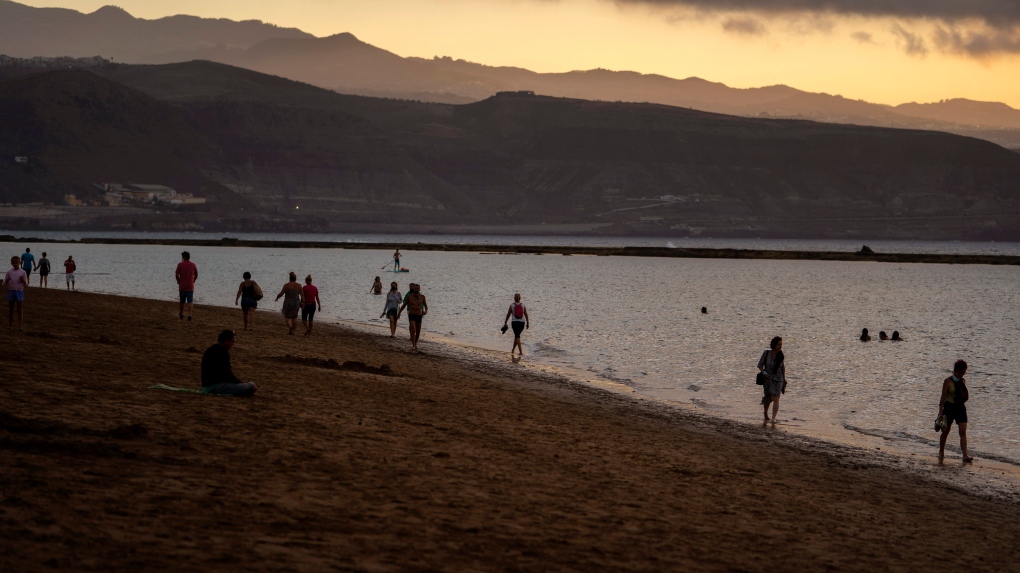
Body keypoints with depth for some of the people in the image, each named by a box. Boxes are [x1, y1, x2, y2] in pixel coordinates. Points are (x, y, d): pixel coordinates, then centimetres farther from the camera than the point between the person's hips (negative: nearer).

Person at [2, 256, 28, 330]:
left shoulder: (23, 272, 2)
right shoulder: (9, 272, 5)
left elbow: (26, 285, 3)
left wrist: (23, 281, -18)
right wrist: (6, 282, -16)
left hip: (19, 291, -2)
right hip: (11, 291, 2)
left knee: (20, 310, -6)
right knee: (11, 310, 5)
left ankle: (20, 326, -7)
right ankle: (11, 325, 12)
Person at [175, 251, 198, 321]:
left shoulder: (180, 264, -6)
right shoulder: (193, 265, 2)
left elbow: (177, 275, -8)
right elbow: (196, 275, 7)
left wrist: (179, 282, 7)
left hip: (182, 286, 0)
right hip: (190, 286, 0)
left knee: (182, 301, 14)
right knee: (190, 301, -4)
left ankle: (181, 315, 26)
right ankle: (189, 315, -16)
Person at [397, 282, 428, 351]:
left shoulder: (422, 297, -2)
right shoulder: (409, 296, -4)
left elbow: (426, 306, 3)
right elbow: (404, 305, 8)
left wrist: (426, 311, -19)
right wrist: (399, 313, 12)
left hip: (419, 316, 2)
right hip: (411, 315, -2)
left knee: (418, 332, 12)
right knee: (413, 329, -23)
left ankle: (415, 343, 37)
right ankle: (413, 345, -25)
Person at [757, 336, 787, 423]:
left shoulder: (781, 355, -4)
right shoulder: (766, 353, -10)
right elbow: (760, 365, -3)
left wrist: (784, 379, 16)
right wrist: (763, 372, -20)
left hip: (778, 380, 0)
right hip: (768, 379, 0)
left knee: (776, 399, -16)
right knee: (768, 399, 16)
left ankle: (773, 419, -21)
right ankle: (765, 413, 45)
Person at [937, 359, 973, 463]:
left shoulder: (963, 381, 8)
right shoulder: (948, 381, -8)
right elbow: (943, 397, -9)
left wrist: (966, 395, 2)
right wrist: (940, 411, -13)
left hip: (961, 407, 4)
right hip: (949, 407, -4)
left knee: (963, 432, -9)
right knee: (946, 431, 11)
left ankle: (965, 456, -16)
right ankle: (941, 453, 29)